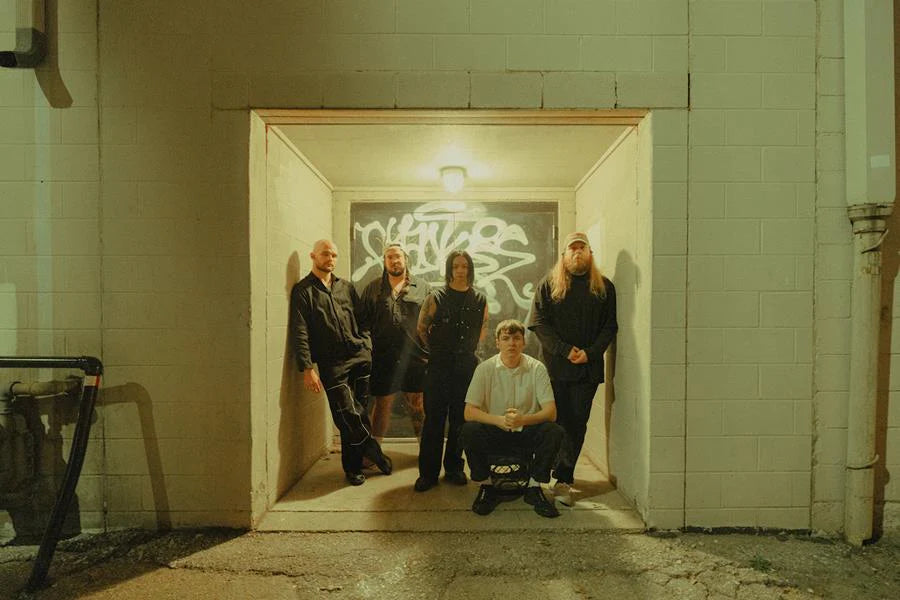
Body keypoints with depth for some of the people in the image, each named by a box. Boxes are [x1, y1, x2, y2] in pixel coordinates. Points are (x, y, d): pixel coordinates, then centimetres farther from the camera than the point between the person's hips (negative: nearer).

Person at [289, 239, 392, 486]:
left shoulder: (346, 287, 17)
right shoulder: (303, 290, 2)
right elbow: (299, 333, -5)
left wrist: (366, 348, 5)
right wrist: (307, 368, -12)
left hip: (360, 357, 4)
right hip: (332, 363, -4)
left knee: (356, 414, 6)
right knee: (349, 414, -9)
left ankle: (353, 467, 21)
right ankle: (375, 453, 14)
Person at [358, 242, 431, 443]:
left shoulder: (422, 287, 7)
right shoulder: (373, 288, 10)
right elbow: (363, 321, 8)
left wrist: (431, 351, -3)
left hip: (415, 357, 0)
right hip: (383, 358, 1)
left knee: (418, 404, 9)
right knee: (382, 403, 9)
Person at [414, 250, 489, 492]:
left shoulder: (480, 300, 4)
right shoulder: (436, 297, -3)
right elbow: (422, 328, 7)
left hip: (467, 366, 3)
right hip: (439, 366, -2)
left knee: (460, 419, 8)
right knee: (434, 419, 0)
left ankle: (454, 468, 22)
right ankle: (428, 472, 10)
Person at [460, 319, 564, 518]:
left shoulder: (536, 368, -7)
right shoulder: (485, 369, -8)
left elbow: (550, 412, -12)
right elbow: (469, 412, -13)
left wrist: (523, 419, -33)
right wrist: (499, 420, -32)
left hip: (527, 434, 1)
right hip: (494, 434, 0)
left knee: (554, 432, -27)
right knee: (469, 431, -29)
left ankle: (534, 487, -6)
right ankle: (486, 486, -6)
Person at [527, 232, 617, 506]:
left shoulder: (604, 287, 8)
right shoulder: (549, 284, 4)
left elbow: (610, 326, 5)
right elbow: (538, 323, -3)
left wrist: (590, 352, -11)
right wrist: (565, 350, -13)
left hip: (588, 367, 1)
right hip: (555, 367, -1)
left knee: (577, 423, 2)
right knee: (557, 422, 3)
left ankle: (563, 479, 10)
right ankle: (564, 475, 22)